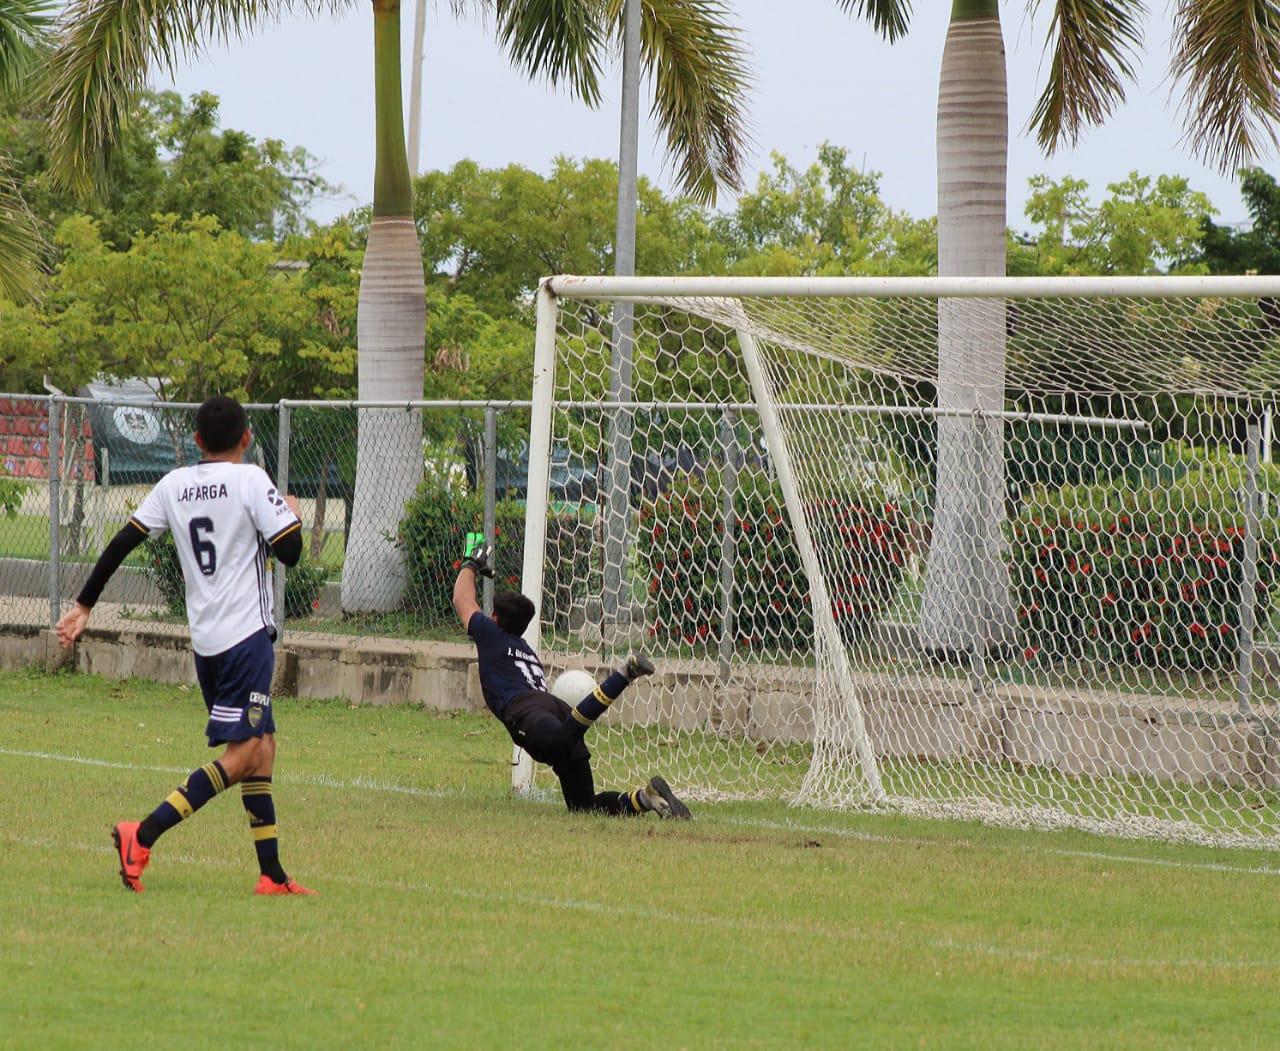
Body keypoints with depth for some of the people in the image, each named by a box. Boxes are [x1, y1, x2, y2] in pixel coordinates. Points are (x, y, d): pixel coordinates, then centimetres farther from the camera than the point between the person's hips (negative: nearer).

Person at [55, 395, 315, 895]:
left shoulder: (174, 485, 8)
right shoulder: (250, 480, -8)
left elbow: (122, 542, 7)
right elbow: (289, 551, -13)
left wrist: (84, 605, 14)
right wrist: (292, 515, 9)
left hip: (205, 641, 7)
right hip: (246, 633, -7)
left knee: (261, 746, 13)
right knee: (241, 753, -10)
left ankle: (272, 875, 9)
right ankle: (144, 835, -22)